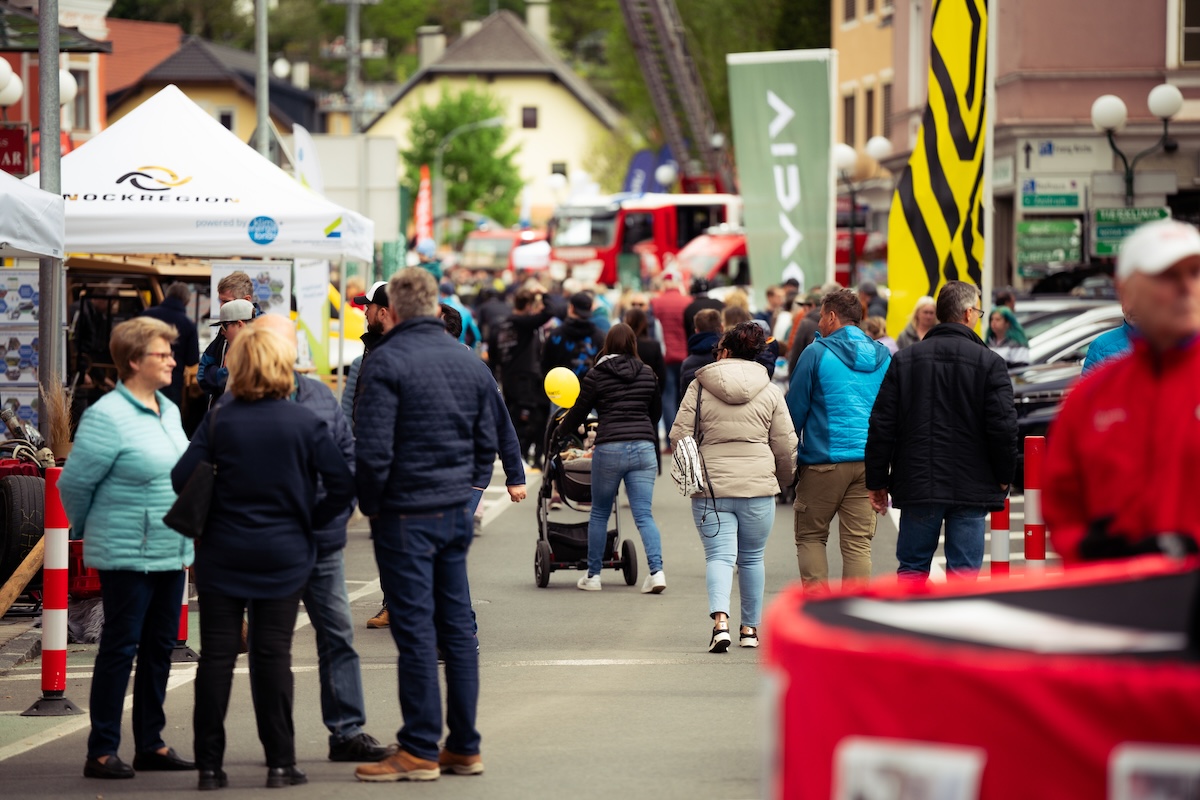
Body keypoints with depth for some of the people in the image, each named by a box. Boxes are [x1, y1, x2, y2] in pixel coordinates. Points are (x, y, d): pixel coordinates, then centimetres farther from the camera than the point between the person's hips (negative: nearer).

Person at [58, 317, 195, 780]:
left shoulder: (168, 411, 11)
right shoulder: (108, 417, -14)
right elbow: (74, 483, -9)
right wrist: (91, 531, 4)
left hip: (171, 552, 8)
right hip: (127, 555, -8)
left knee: (160, 647, 12)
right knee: (120, 648, -4)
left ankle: (150, 745, 20)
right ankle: (102, 753, 1)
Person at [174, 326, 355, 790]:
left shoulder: (219, 420, -4)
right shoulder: (305, 422, -6)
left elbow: (182, 478, -10)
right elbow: (341, 485, -9)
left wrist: (204, 520, 7)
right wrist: (309, 522, 5)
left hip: (222, 554, 0)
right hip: (284, 556, 0)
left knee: (216, 656, 5)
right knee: (273, 656, 4)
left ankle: (210, 765, 6)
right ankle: (280, 763, 5)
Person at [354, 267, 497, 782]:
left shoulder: (387, 361, -12)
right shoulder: (469, 362, 9)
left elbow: (374, 449, -17)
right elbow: (487, 442, 13)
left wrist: (370, 506, -4)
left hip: (405, 516, -6)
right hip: (457, 516, 6)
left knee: (416, 632, -4)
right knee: (457, 628, 10)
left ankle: (420, 750, -3)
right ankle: (464, 747, 13)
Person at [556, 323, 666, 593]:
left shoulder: (596, 375, 1)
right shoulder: (647, 374, 11)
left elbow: (578, 413, 6)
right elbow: (656, 411, 23)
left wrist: (559, 431, 25)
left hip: (609, 449, -3)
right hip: (644, 447, 3)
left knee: (599, 513, 12)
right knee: (644, 514, 1)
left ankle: (592, 575, 16)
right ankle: (657, 570, -14)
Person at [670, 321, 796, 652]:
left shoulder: (699, 388, 0)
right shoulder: (770, 391, 4)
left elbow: (679, 435, -1)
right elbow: (786, 445, 5)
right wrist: (783, 480, 23)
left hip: (710, 487, -1)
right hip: (758, 487, 1)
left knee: (719, 555, -2)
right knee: (752, 558, 15)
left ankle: (720, 620, -24)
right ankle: (750, 628, 23)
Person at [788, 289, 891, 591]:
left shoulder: (817, 353, -5)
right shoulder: (883, 356, 9)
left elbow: (795, 409, -1)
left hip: (824, 461, -4)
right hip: (869, 462, 4)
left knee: (810, 537, 7)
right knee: (858, 543, 5)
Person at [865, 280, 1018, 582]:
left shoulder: (904, 359, 5)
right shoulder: (989, 363, -5)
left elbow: (881, 425, 4)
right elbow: (1003, 427, -9)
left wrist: (877, 481, 10)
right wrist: (1003, 478, 6)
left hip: (917, 487, 2)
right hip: (971, 487, -2)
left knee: (912, 568, 10)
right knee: (964, 574, 0)